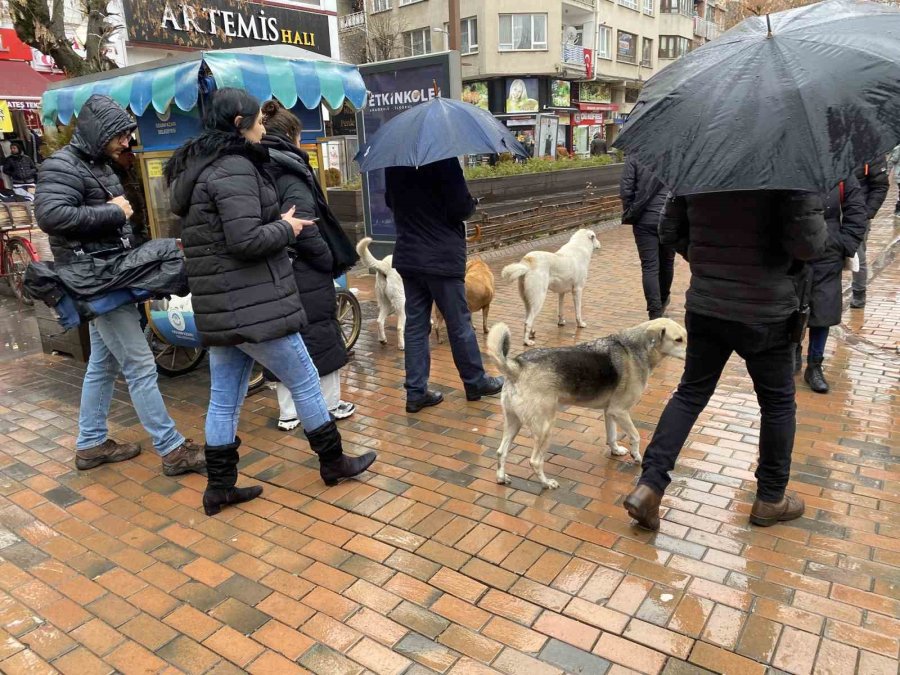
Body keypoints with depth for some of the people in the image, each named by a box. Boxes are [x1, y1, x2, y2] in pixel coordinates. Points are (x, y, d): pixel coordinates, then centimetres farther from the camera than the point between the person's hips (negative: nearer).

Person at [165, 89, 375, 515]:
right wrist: (286, 228, -6)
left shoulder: (197, 169, 16)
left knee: (224, 399, 13)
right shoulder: (236, 168, -15)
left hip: (218, 309, 10)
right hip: (253, 306, -9)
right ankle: (332, 462, 23)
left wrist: (278, 225, 14)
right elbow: (246, 240, -23)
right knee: (305, 383, 7)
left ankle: (219, 487, 23)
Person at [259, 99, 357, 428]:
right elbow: (304, 228, -22)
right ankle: (331, 406, 20)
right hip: (304, 275, -7)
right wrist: (331, 261, -11)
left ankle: (288, 412, 22)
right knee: (322, 337, 8)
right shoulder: (290, 172, -13)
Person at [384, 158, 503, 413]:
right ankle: (475, 382, 22)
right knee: (459, 324, 7)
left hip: (407, 256, 6)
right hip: (442, 256, -6)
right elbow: (460, 207, -18)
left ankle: (416, 391, 13)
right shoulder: (443, 158, -16)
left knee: (415, 325, 10)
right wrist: (472, 203, 2)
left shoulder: (393, 163, 5)